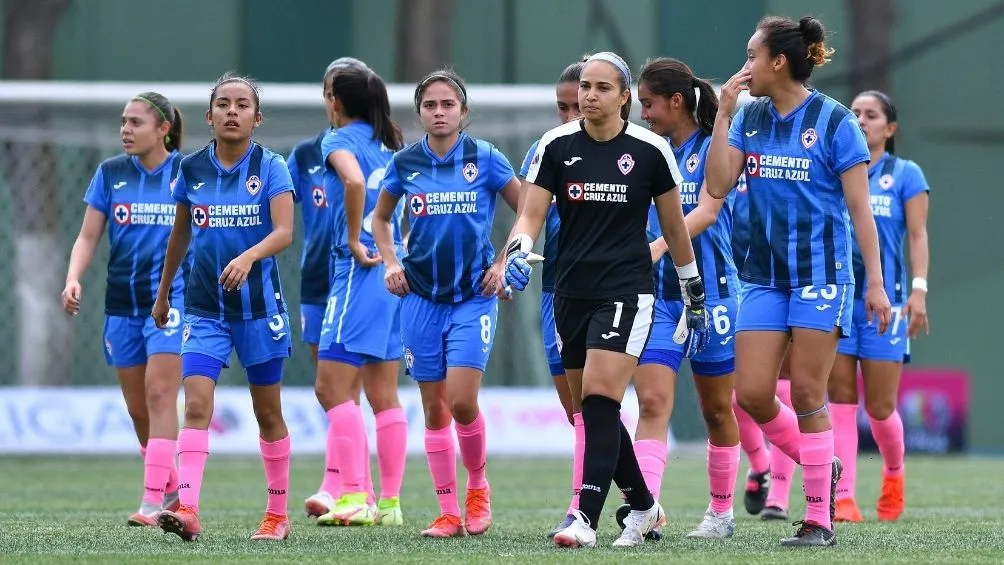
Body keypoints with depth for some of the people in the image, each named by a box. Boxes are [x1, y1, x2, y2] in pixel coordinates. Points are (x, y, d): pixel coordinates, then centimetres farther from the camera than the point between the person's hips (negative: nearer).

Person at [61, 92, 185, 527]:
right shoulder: (110, 174, 6)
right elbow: (88, 236, 7)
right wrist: (73, 279, -9)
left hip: (172, 296, -4)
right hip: (122, 302, 4)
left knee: (159, 395, -16)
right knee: (137, 407, 8)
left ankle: (154, 501, -19)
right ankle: (171, 487, 26)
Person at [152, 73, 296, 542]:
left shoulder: (270, 167, -6)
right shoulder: (191, 169, 3)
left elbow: (284, 231, -18)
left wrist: (248, 257, -37)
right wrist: (163, 292, 23)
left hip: (259, 304, -2)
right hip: (204, 306, 2)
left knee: (267, 412, 9)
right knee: (196, 404, -15)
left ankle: (278, 513, 22)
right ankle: (187, 509, -25)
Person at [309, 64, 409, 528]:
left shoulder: (340, 140, -6)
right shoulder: (387, 143, 16)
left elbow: (355, 181, -27)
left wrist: (353, 241, -17)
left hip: (360, 269, -8)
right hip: (395, 271, 8)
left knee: (332, 387, -8)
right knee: (383, 395, 10)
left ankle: (356, 497, -16)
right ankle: (389, 502, 10)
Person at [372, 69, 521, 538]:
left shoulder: (485, 159, -4)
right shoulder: (404, 164, 3)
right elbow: (381, 219, 19)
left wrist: (504, 265, -2)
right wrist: (390, 262, 4)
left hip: (474, 296, -3)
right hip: (421, 299, 3)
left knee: (462, 400, -14)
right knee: (434, 408, 3)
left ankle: (478, 485, 12)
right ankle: (448, 514, 9)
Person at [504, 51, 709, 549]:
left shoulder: (650, 150, -3)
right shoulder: (556, 145, 2)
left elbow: (675, 228, 6)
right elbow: (531, 214, -2)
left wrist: (695, 295, 12)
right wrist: (517, 254, -23)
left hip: (626, 291, -4)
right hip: (571, 293, 4)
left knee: (600, 399, -18)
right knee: (597, 411, 10)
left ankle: (586, 518, -20)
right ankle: (643, 506, 28)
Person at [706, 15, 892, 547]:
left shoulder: (833, 120, -8)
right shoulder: (749, 119, 7)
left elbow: (859, 207, -6)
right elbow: (717, 186, -1)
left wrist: (876, 283, -10)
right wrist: (723, 114, -6)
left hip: (821, 275, -5)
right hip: (765, 277, 5)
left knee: (806, 394, -5)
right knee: (751, 392, -2)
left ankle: (820, 518, 4)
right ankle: (822, 467, 22)